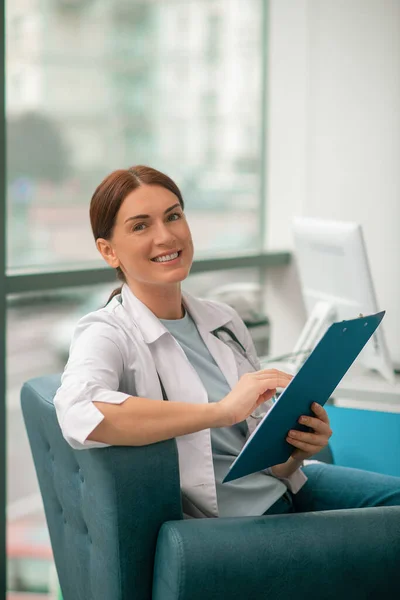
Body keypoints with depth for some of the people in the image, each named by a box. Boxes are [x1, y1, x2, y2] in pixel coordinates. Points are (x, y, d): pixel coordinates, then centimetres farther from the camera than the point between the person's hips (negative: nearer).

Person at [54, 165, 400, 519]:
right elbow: (79, 415, -33)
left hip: (285, 487, 7)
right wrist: (224, 410, -31)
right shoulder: (107, 334, -9)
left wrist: (295, 451, -9)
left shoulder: (225, 321, 10)